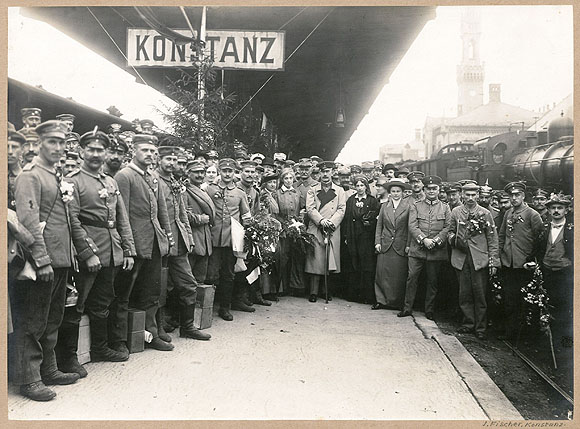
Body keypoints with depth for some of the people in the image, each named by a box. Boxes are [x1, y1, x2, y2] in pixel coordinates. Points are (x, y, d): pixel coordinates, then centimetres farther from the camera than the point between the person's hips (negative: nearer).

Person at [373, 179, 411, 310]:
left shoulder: (407, 206, 0)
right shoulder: (384, 206, 11)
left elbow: (410, 227, -1)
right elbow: (379, 225, 13)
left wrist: (408, 245, -7)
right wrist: (377, 242, 3)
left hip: (400, 247, -2)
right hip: (385, 245, 3)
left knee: (398, 276, 1)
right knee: (382, 273, 1)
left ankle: (396, 302, 12)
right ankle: (381, 300, 11)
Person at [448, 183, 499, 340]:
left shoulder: (485, 213, 2)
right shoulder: (455, 212, 7)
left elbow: (492, 239, 3)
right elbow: (450, 232, 15)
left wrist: (494, 262, -2)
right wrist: (454, 240, -9)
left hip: (480, 259, -2)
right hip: (461, 258, 2)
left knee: (480, 294, 0)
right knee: (464, 293, 7)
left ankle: (480, 328, 11)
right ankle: (468, 323, 21)